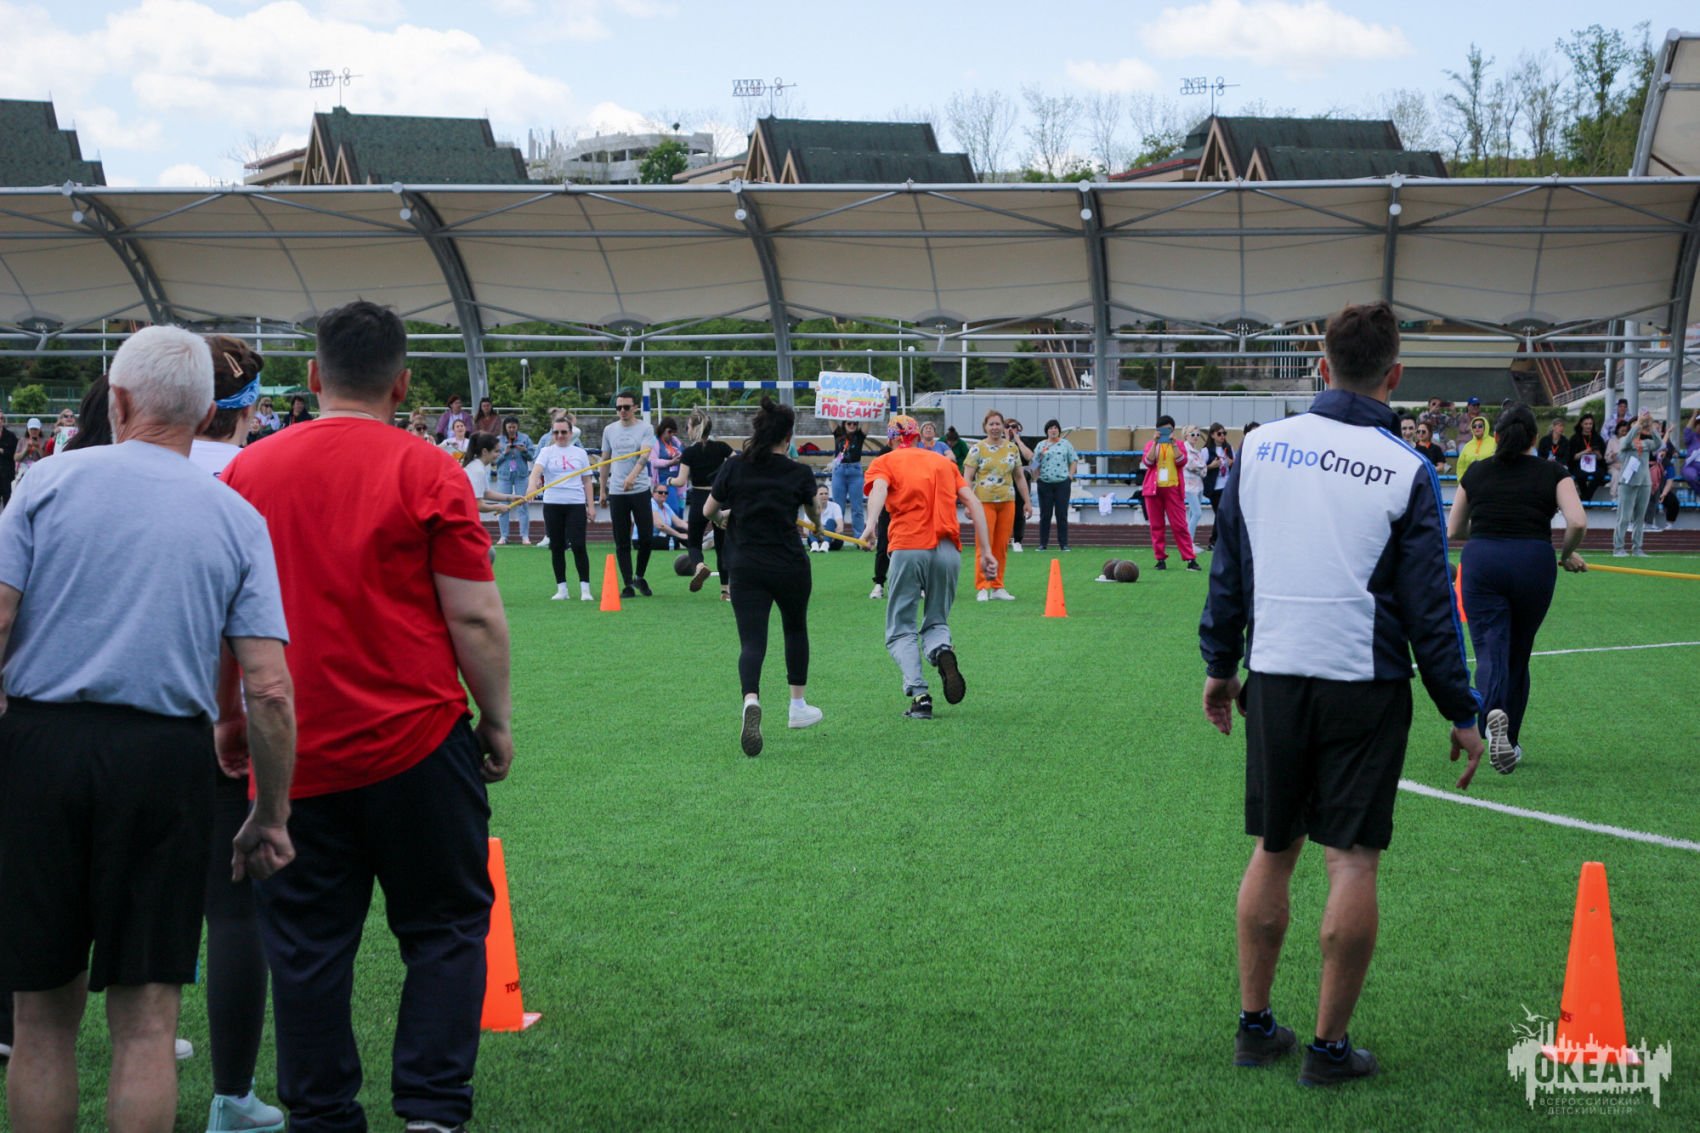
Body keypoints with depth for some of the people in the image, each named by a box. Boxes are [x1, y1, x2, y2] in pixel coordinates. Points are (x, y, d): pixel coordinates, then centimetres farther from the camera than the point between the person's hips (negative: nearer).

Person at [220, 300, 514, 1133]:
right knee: (445, 929, 9)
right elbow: (474, 616, -8)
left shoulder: (246, 471, 3)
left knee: (307, 946, 11)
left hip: (293, 752, 3)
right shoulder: (427, 473, -7)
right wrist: (497, 719, 4)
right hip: (417, 744, -3)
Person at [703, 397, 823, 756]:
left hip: (746, 567, 0)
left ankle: (751, 700, -33)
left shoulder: (733, 468, -2)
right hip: (791, 567, 0)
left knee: (751, 642, -4)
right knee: (795, 630, 24)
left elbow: (708, 511, 9)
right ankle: (798, 706, 32)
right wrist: (817, 524, 39)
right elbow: (815, 516, 15)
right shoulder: (799, 473, -4)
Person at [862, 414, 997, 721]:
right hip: (949, 550, 3)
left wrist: (871, 524, -28)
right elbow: (974, 503, 11)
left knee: (901, 630, 8)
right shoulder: (943, 462, 23)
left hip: (908, 549, -3)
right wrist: (986, 552, 8)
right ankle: (942, 651, -16)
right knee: (936, 622, 19)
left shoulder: (884, 462, 13)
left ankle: (919, 694, -14)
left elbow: (879, 488, -10)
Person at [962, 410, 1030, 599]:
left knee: (1002, 546, 5)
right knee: (984, 546, -7)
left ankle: (997, 587, 12)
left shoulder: (1012, 448, 11)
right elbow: (967, 478, -5)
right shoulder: (977, 449, -1)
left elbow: (1019, 477, 18)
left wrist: (1026, 501, 14)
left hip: (1007, 501, 4)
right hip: (984, 502, -4)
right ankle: (982, 588, -4)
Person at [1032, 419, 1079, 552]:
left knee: (1062, 514, -1)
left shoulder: (1065, 444, 8)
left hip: (1062, 483, 0)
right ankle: (1043, 543, 7)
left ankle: (1063, 543, 2)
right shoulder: (1041, 445, 8)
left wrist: (1070, 475, 1)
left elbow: (1074, 460, 9)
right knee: (1045, 514, 3)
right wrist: (1041, 454, -10)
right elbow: (1034, 463, 6)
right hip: (1045, 483, 0)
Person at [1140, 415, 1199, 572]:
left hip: (1173, 489, -1)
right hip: (1153, 489, 1)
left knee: (1179, 525, -5)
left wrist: (1173, 444, -13)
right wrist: (1155, 443, -12)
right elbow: (1147, 462, -7)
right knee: (1156, 525, 1)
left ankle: (1190, 558, -7)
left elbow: (1182, 461, -8)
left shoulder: (1178, 445, 9)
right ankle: (1161, 559, 7)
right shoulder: (1151, 444, 10)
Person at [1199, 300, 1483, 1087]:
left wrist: (1219, 665, 19)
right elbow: (1428, 604, -5)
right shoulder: (1405, 471, -7)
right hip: (1365, 684, -3)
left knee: (1273, 851, 14)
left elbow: (1227, 569, 8)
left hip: (1276, 677, 4)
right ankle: (1329, 1047, 8)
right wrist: (1461, 713, 3)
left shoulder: (1260, 446, 2)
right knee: (1353, 859, 3)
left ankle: (1255, 1026, 21)